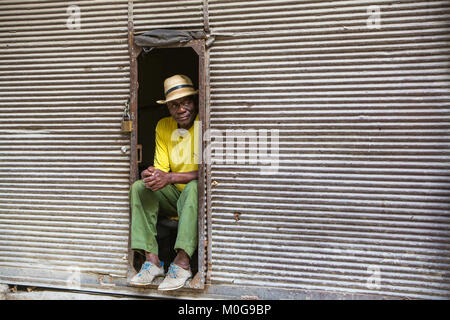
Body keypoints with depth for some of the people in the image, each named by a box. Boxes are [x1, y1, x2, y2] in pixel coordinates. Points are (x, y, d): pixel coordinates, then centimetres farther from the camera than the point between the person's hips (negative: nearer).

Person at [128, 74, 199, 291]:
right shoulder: (163, 126, 6)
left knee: (195, 186, -37)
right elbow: (161, 168, 4)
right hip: (174, 195, 5)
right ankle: (152, 259, -25)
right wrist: (150, 175, -21)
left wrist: (170, 178, -30)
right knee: (139, 187, -18)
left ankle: (182, 263, -37)